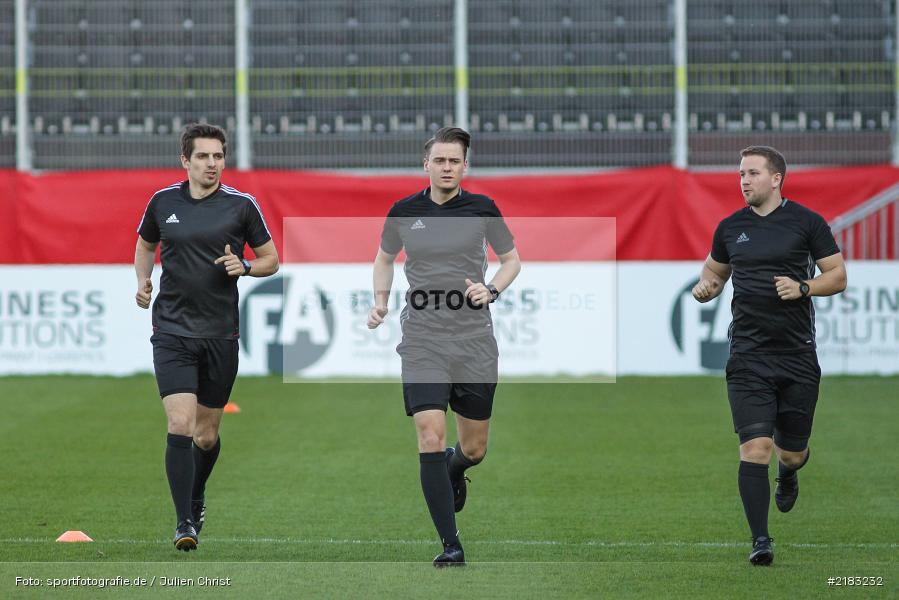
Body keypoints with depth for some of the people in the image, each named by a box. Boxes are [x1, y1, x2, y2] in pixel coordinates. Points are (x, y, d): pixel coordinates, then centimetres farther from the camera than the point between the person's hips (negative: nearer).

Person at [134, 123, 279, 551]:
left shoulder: (241, 206, -2)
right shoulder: (163, 202, 4)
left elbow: (271, 260, 7)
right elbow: (145, 243, 24)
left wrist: (243, 266, -13)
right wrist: (143, 281, 7)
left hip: (220, 335, 0)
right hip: (172, 331, 0)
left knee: (206, 435, 10)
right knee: (180, 425, -16)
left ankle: (196, 498, 40)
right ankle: (184, 523, -11)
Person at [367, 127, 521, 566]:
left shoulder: (482, 209, 0)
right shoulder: (403, 213, 2)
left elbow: (512, 259, 12)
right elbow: (384, 258, 21)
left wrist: (491, 290, -7)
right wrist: (380, 301, 5)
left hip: (475, 344, 1)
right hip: (423, 344, -1)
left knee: (474, 449, 8)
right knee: (430, 439, -14)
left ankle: (454, 468, 47)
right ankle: (450, 544, -8)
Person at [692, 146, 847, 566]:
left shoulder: (806, 222, 0)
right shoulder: (730, 228, 8)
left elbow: (838, 277, 3)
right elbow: (715, 270, 24)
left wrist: (802, 287, -15)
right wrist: (704, 287, 1)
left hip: (798, 354, -1)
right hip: (748, 355, 1)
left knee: (791, 452, 9)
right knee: (755, 447, -13)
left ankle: (788, 473, 48)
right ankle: (760, 541, -9)